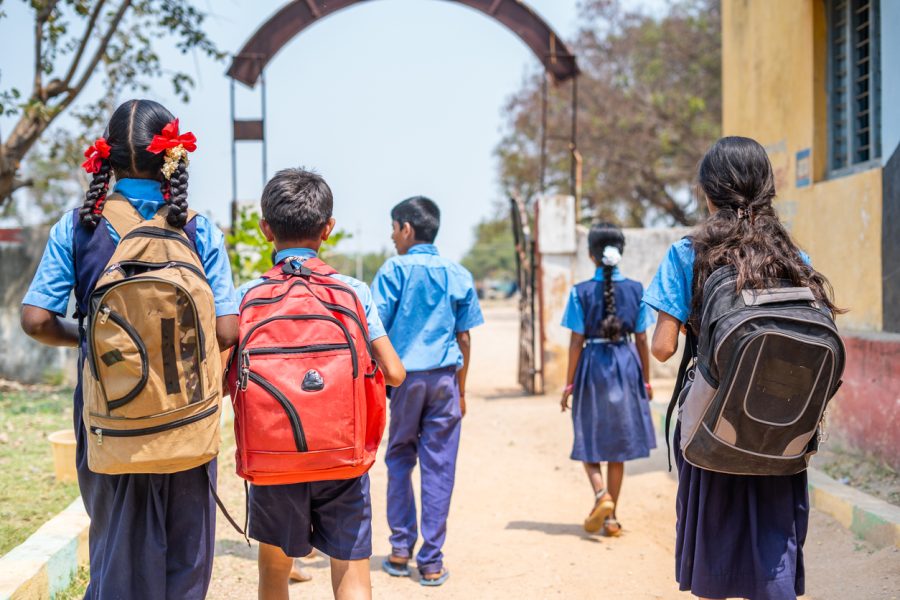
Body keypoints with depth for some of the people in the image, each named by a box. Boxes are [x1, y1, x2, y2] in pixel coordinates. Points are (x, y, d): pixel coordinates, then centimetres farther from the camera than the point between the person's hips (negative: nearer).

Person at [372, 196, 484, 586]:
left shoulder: (394, 271, -2)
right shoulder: (458, 275, 6)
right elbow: (464, 339, 7)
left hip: (403, 376, -1)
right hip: (444, 378, 2)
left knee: (400, 460, 13)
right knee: (438, 468, 3)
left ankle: (400, 550, 14)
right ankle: (431, 561, 6)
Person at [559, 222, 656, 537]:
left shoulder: (581, 292, -7)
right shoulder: (636, 290, -2)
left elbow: (577, 341, -7)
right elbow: (641, 340, 1)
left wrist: (569, 384, 1)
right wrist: (646, 380, 11)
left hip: (592, 367, -2)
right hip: (626, 366, 2)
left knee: (588, 442, 11)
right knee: (618, 445, 10)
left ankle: (601, 493, -14)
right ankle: (611, 517, 14)